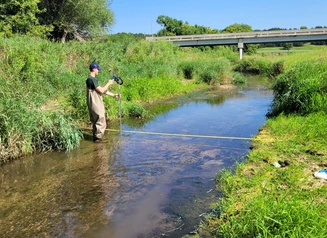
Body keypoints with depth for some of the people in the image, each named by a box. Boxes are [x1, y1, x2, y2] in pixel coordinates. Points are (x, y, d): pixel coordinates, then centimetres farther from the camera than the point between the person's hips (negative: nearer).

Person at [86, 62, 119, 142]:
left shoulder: (92, 79, 16)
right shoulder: (91, 79, -16)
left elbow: (103, 90, 18)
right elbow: (101, 90, -18)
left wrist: (113, 95, 16)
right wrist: (108, 83, -5)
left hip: (97, 105, 10)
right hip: (95, 105, -10)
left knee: (96, 122, 17)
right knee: (101, 123, -3)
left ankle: (96, 137, 26)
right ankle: (98, 138, 6)